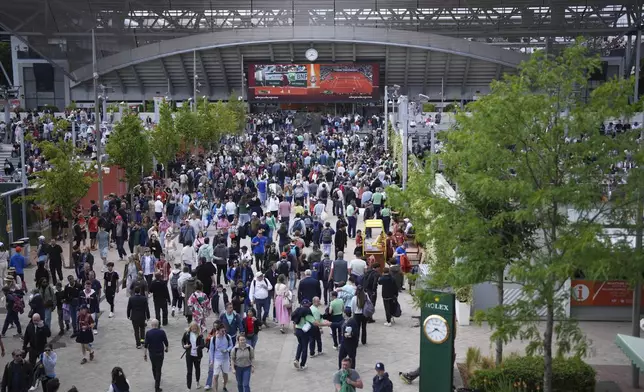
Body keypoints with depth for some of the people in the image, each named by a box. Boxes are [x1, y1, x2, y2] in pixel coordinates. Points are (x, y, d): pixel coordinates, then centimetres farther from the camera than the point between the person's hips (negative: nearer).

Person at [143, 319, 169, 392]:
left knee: (154, 367, 25)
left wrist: (145, 354, 1)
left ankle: (156, 380, 47)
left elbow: (146, 344, -9)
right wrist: (166, 348, 16)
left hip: (152, 353, 2)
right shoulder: (162, 332, -12)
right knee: (158, 369, 1)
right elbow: (166, 342, -5)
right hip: (160, 353, -2)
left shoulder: (148, 333, -11)